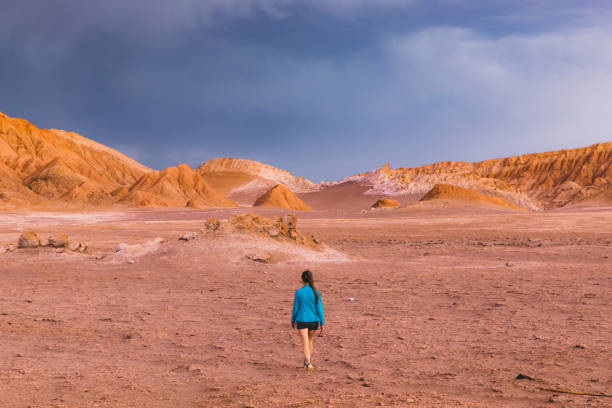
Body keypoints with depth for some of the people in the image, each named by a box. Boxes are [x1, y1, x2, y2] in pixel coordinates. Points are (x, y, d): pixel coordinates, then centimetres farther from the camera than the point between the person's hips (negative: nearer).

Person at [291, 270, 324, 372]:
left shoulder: (299, 292, -9)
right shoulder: (315, 292, -4)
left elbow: (295, 308, -3)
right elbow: (319, 308, -4)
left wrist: (293, 321, 12)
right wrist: (322, 323, 2)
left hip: (302, 321, -3)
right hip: (314, 321, 3)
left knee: (305, 343, -3)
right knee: (310, 340, 23)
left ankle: (308, 363, -22)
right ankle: (307, 361, 35)